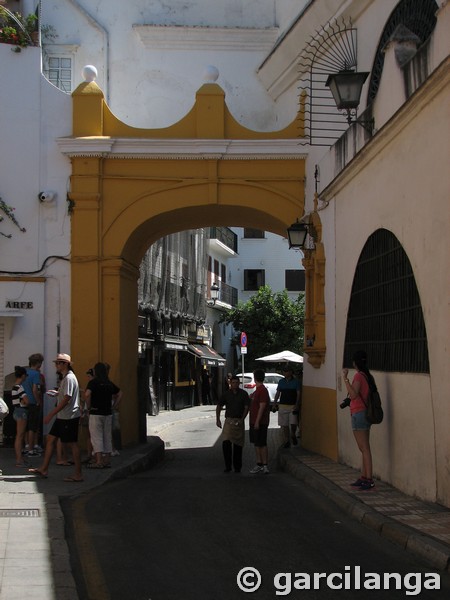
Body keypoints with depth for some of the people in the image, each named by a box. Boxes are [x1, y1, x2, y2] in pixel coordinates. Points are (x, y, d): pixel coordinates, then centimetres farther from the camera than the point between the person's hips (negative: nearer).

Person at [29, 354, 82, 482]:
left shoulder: (69, 378, -16)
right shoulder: (65, 377, 16)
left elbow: (66, 399, -22)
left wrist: (51, 414, -20)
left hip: (69, 417, -10)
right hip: (62, 417, 10)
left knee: (73, 444, -5)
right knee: (50, 439, 10)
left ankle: (78, 475, 0)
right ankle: (44, 469, 15)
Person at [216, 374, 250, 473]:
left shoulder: (243, 394, 2)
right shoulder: (226, 394, 5)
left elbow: (246, 408, -1)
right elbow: (219, 406, 12)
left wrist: (242, 419, -13)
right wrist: (218, 419, 2)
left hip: (239, 421, 0)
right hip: (229, 420, 0)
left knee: (238, 445, 4)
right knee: (226, 443, -14)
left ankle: (237, 467, 14)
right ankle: (228, 466, -7)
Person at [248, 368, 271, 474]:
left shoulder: (262, 390, -17)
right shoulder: (257, 390, 14)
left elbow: (262, 407, -21)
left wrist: (257, 421, -22)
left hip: (260, 422, -10)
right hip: (254, 421, 10)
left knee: (262, 444, -5)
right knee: (256, 444, 13)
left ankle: (265, 466, -1)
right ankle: (259, 464, 19)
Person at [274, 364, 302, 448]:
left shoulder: (296, 381, 0)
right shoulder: (281, 382, 10)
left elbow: (299, 394, -3)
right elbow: (278, 393, 15)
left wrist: (297, 405, -14)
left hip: (293, 406, -3)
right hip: (282, 406, 3)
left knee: (293, 423, -12)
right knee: (284, 425, 2)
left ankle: (293, 435, 17)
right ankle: (286, 441, 12)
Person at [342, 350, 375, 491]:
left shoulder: (358, 376, -14)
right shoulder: (368, 376, 11)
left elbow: (353, 395, -26)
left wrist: (345, 379, -25)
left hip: (359, 414, -9)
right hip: (366, 414, 9)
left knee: (364, 449, -9)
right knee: (364, 448, 13)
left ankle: (369, 479, -10)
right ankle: (363, 477, 17)